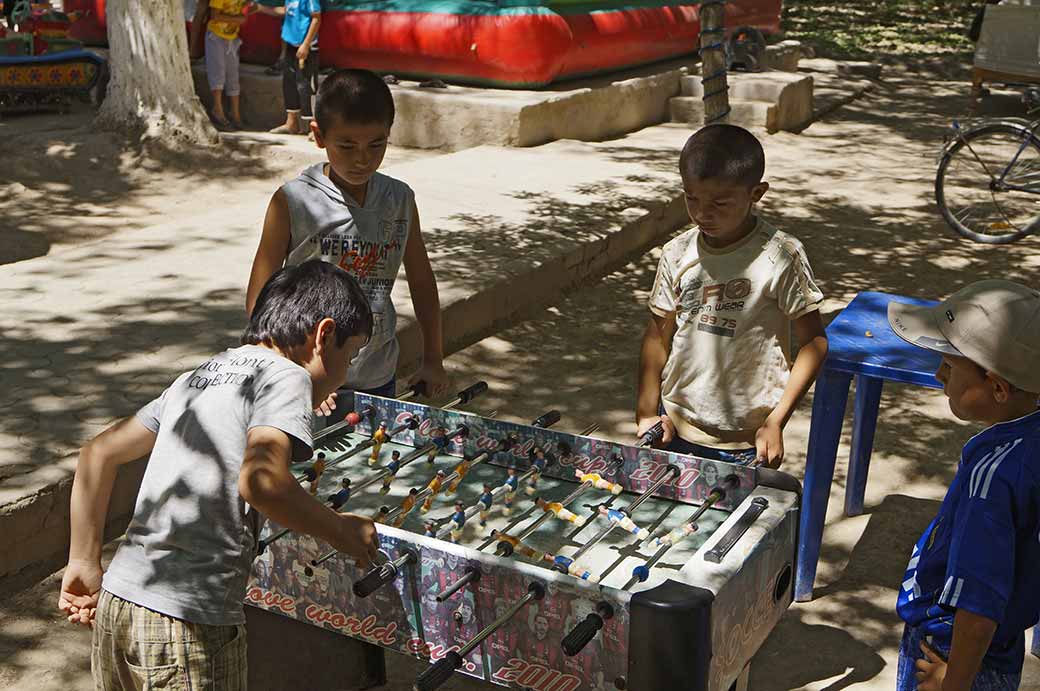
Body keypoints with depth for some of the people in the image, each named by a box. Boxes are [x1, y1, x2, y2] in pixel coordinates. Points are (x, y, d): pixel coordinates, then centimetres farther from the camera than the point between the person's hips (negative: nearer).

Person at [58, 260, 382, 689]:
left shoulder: (197, 377, 16)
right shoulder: (286, 375, -7)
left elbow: (98, 454, 19)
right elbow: (261, 482, -25)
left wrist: (85, 564, 22)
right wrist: (340, 531, -10)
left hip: (114, 605, 8)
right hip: (190, 622, -8)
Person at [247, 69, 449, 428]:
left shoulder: (400, 200, 2)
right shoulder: (293, 202, -10)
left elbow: (421, 280, 13)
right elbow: (259, 297, -9)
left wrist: (433, 359, 15)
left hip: (379, 379, 4)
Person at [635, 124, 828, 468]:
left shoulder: (780, 256, -13)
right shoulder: (677, 254, -2)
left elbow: (814, 341, -8)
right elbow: (658, 335, 6)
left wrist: (776, 421, -13)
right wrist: (646, 413, 1)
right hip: (675, 429, 4)